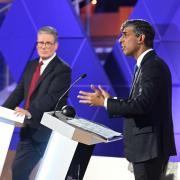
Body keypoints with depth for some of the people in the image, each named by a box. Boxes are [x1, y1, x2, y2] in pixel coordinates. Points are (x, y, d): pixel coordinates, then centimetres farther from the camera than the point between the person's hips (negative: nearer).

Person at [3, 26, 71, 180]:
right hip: (29, 127, 8)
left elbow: (52, 97, -22)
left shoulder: (62, 69, -11)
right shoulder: (31, 65, 14)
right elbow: (19, 91, 10)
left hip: (46, 129, -8)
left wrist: (30, 111, -34)